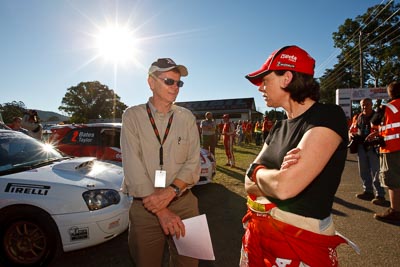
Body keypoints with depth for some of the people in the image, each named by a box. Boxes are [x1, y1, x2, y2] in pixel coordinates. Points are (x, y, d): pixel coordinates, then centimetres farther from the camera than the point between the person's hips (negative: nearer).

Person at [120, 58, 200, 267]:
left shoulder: (187, 118, 1)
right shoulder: (132, 116, -4)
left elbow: (193, 164, -2)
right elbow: (133, 167, -12)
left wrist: (171, 191, -20)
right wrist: (161, 211, -17)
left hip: (184, 204, 2)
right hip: (144, 207, -1)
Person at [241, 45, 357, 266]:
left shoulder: (328, 116, -16)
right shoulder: (279, 127, 6)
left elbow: (285, 186, -27)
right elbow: (249, 185, 1)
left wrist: (258, 171, -7)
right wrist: (276, 175, -18)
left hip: (301, 239, -6)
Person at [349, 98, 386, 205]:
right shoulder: (357, 117, 11)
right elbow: (351, 130, 20)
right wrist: (352, 135, -2)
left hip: (374, 147, -5)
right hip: (361, 147, 5)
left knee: (376, 172, -5)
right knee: (364, 171, 13)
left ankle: (380, 195, 3)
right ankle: (368, 191, 26)